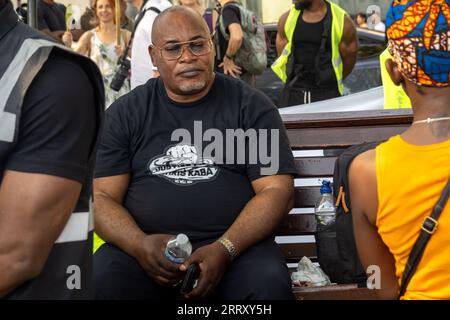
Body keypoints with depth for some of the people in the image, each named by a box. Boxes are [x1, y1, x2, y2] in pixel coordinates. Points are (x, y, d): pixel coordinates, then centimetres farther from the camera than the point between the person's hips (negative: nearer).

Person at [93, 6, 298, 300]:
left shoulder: (252, 106, 7)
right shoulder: (126, 113, 11)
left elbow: (277, 190, -1)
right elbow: (101, 196, 6)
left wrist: (224, 249, -17)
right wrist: (139, 244, -16)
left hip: (236, 242, 0)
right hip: (145, 245, 1)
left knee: (270, 283, -32)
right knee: (98, 281, -30)